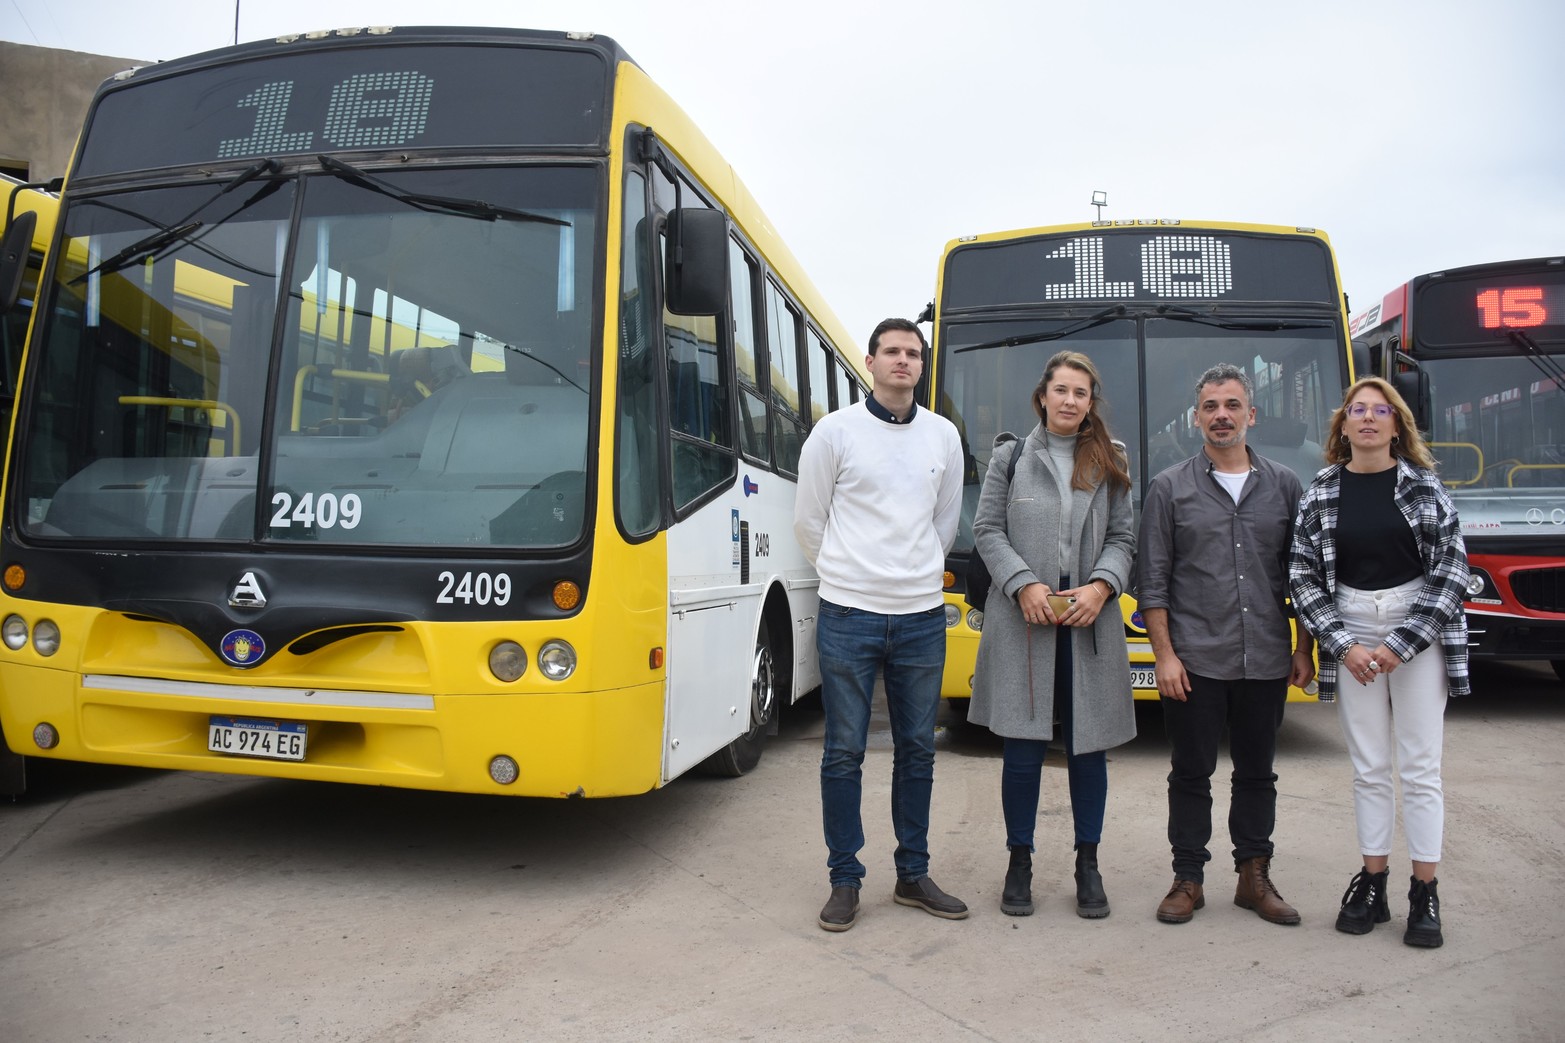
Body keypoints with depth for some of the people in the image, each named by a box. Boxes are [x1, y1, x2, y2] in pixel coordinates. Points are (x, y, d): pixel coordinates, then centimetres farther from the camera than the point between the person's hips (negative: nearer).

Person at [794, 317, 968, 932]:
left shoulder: (943, 436, 7)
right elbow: (809, 520, 4)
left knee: (917, 749, 11)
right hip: (849, 616, -3)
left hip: (922, 617, 3)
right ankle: (844, 879, 17)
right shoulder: (836, 431, -3)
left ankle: (913, 875, 25)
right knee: (844, 752, 3)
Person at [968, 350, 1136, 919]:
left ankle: (1087, 863, 23)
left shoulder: (1108, 465, 11)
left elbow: (1123, 537, 9)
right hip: (1022, 622, -2)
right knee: (1023, 747, 2)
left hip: (1090, 622, 2)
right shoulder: (1010, 457, 6)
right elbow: (987, 529, 2)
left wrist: (1101, 586, -9)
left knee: (1089, 744, 8)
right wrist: (1024, 584, -11)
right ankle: (1019, 861, 18)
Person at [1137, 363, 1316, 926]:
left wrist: (1305, 649, 5)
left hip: (1266, 662, 2)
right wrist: (1164, 654, -8)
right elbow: (1153, 580, -2)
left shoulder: (1285, 485, 7)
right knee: (1191, 774, 6)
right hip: (1195, 661, -2)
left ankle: (1254, 876, 26)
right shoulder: (1170, 488, 1)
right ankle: (1188, 879, 18)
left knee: (1257, 773, 13)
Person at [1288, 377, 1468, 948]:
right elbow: (1303, 575, 1)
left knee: (1420, 766, 2)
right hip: (1352, 632, 1)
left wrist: (1400, 644, -11)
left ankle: (1425, 894, 13)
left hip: (1419, 630, -1)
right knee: (1368, 767, 7)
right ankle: (1371, 882, 18)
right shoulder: (1322, 492, 2)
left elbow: (1452, 566, -4)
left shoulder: (1423, 484, 0)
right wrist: (1344, 646, -8)